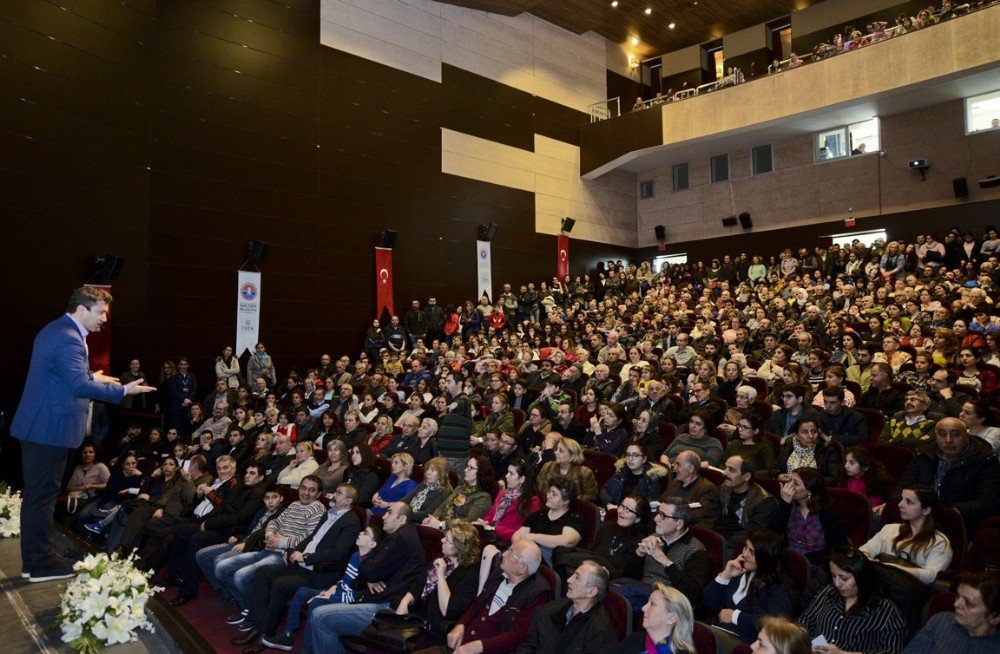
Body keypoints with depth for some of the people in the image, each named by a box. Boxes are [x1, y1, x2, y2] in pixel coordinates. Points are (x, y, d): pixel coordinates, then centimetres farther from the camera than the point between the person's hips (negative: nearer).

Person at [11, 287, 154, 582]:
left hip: (38, 425, 11)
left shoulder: (55, 330, 13)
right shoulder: (69, 338, -21)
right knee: (43, 496, -1)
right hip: (51, 429, -11)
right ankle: (42, 564, 10)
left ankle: (33, 560, 27)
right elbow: (80, 386, -26)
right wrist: (123, 390, -21)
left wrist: (91, 377, 20)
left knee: (36, 495, 16)